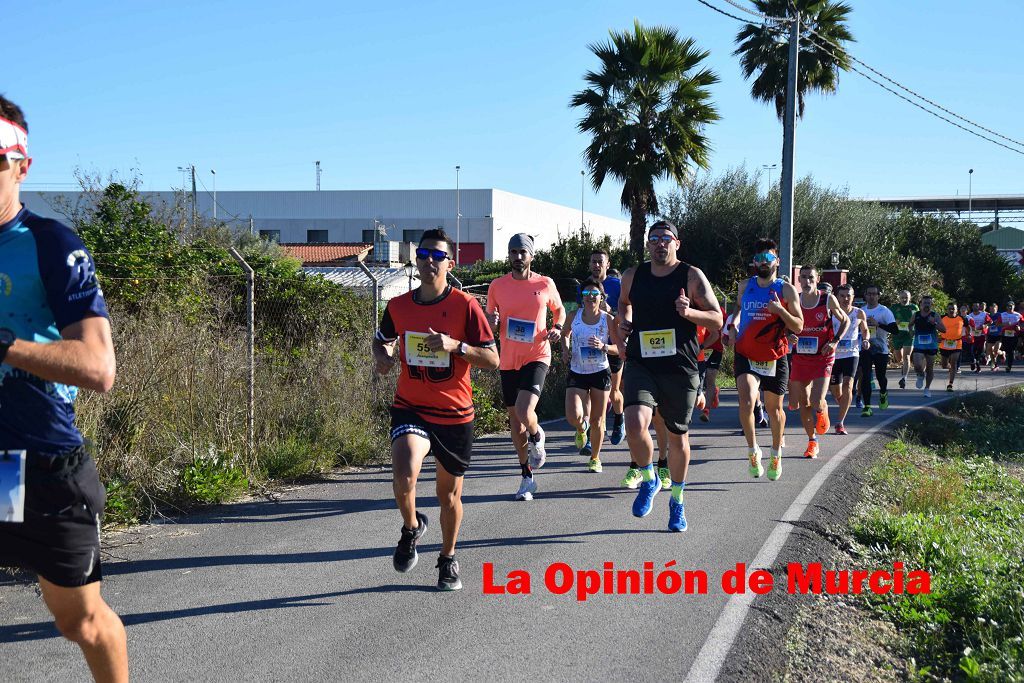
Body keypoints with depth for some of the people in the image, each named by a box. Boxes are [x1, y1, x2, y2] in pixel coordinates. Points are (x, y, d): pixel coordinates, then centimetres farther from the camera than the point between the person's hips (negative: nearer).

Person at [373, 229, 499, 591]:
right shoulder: (398, 306, 1)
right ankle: (411, 526, 7)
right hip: (410, 408, 1)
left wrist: (455, 345, -23)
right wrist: (383, 357, -2)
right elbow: (381, 340, 21)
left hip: (455, 414, -1)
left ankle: (448, 560, 37)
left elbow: (492, 359, -8)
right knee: (404, 476, -26)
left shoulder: (465, 305, -8)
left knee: (449, 494, 12)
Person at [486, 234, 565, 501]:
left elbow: (559, 310, 16)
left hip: (537, 357, -3)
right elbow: (489, 323, 12)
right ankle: (527, 477, 23)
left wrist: (557, 328, -4)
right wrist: (492, 322, -11)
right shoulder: (497, 286, 3)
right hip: (508, 361, 3)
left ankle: (536, 437, 13)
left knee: (524, 412, -23)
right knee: (515, 420, 9)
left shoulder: (545, 284, -1)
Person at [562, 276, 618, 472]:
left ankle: (595, 458, 25)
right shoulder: (574, 316, -1)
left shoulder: (607, 319, -5)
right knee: (573, 417, -16)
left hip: (600, 373, -1)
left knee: (597, 421, 4)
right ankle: (582, 429, 22)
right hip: (577, 373, 1)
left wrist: (603, 347, -19)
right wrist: (565, 350, 1)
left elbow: (619, 348, -1)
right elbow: (566, 335, 19)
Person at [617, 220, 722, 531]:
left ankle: (677, 500, 32)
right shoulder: (633, 276, 7)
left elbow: (717, 320, -2)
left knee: (677, 436, 10)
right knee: (635, 424, -22)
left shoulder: (692, 277, -2)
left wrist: (690, 312, -21)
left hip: (680, 368, -1)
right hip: (640, 364, 1)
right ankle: (649, 480, 7)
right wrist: (623, 321, 7)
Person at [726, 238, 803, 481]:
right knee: (746, 402, -21)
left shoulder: (786, 290, -4)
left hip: (775, 358, -1)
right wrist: (734, 326, 8)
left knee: (774, 408, 12)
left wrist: (781, 311, -22)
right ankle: (753, 450, -2)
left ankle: (776, 454, 34)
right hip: (745, 355, 1)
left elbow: (798, 327, -5)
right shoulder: (745, 287, 5)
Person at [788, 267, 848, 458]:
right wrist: (789, 336, -9)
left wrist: (835, 342, -7)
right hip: (800, 356, 3)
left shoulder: (828, 299, -7)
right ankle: (812, 441, 21)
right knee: (803, 402, 6)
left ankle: (823, 414, 23)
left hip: (823, 357, -3)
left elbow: (845, 321, 6)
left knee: (817, 401, -15)